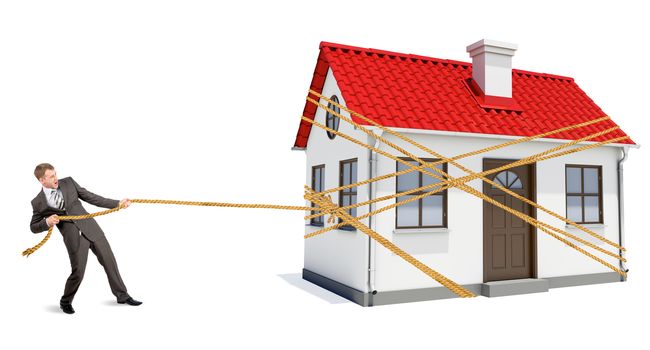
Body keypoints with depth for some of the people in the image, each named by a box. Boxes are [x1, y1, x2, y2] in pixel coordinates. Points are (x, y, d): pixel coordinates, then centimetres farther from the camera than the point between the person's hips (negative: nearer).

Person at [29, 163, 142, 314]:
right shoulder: (38, 202, -1)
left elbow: (90, 197, 7)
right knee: (78, 272, -6)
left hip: (91, 228, 3)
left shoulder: (68, 182, 3)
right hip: (73, 238, -3)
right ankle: (65, 302, 24)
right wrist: (47, 222, -13)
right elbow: (33, 227, 9)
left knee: (109, 261, 7)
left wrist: (117, 203, 2)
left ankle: (122, 296, 22)